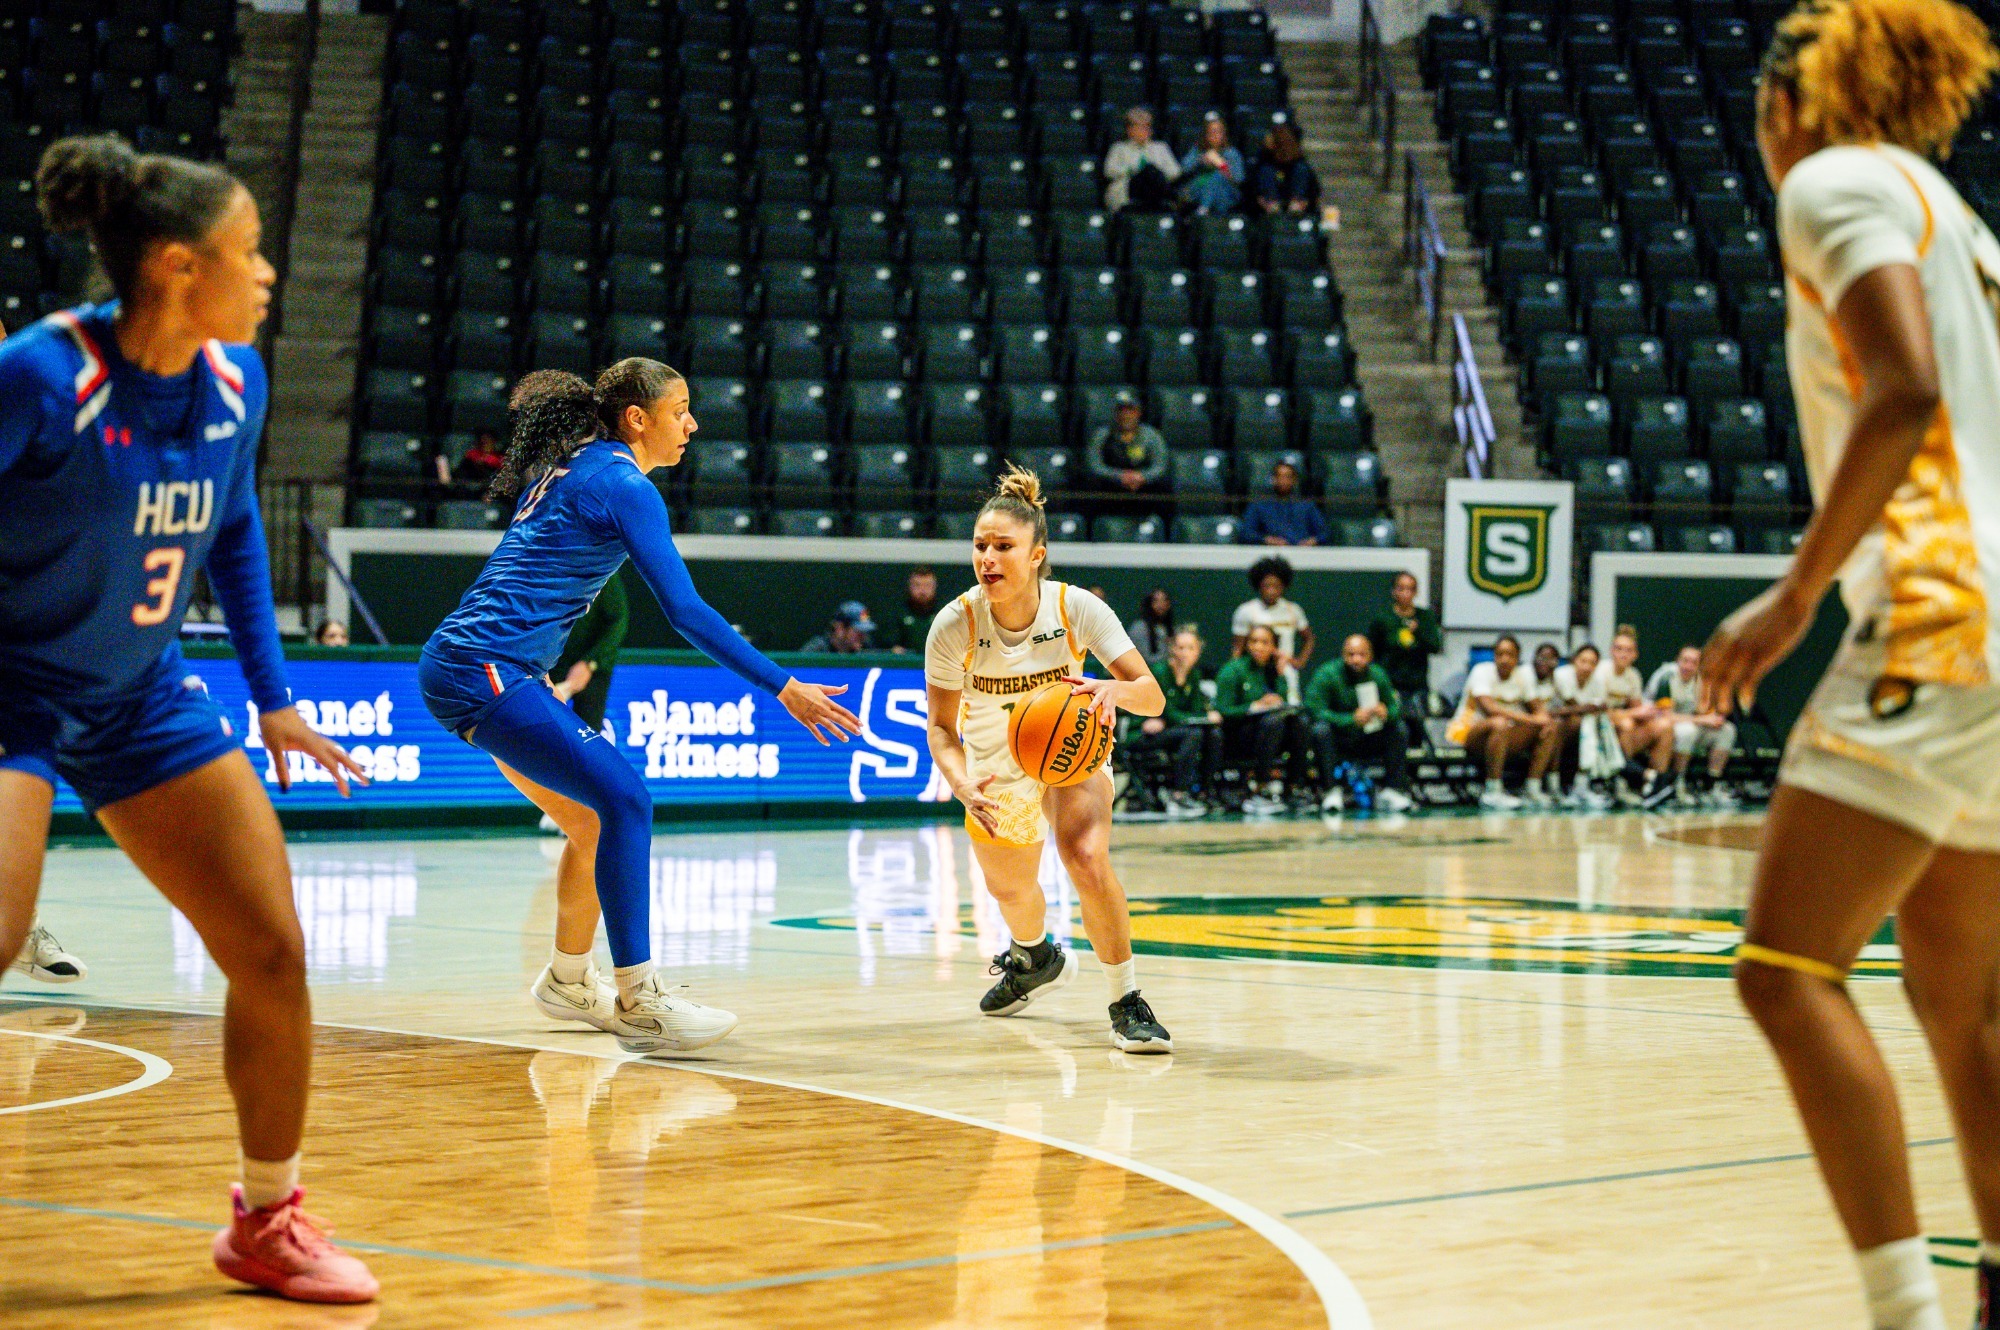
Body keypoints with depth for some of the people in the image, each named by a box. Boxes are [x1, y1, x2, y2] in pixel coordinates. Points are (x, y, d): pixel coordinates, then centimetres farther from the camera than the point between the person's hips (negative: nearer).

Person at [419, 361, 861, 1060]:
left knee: (590, 818, 16)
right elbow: (685, 611, -14)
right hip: (485, 670, -10)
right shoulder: (624, 486, -9)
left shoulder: (571, 468, 19)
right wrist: (783, 688, -12)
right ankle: (638, 1002, -21)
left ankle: (567, 979, 31)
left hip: (461, 663, 10)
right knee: (624, 799, -17)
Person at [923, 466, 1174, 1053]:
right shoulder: (955, 625, -26)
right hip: (996, 765, 2)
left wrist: (1115, 690, -51)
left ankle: (1127, 1002, -12)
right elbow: (941, 726, -15)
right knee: (1011, 891, 18)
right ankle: (1034, 957, 57)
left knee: (1087, 859, -29)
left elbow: (1153, 696, -28)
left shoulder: (1078, 608, -29)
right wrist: (962, 786, -35)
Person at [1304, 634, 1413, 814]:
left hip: (1368, 742, 4)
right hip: (1337, 742, -4)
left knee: (1399, 729, -14)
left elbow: (1395, 708, 1)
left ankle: (1392, 789, -14)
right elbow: (1314, 710, -26)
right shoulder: (1327, 674, -16)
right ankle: (1332, 791, -31)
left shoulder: (1378, 675, -3)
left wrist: (1386, 713, -25)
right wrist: (1352, 719, -35)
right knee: (1320, 729, -34)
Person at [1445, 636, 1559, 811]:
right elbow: (1488, 707, -30)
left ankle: (1533, 789, -13)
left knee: (1551, 729, -11)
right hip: (1467, 733, -6)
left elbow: (1539, 709, 5)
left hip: (1503, 738, 6)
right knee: (1499, 724, -39)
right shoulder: (1482, 671, -15)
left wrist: (1544, 718, -21)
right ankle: (1492, 794, -34)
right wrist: (1529, 719, -34)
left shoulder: (1524, 674, 4)